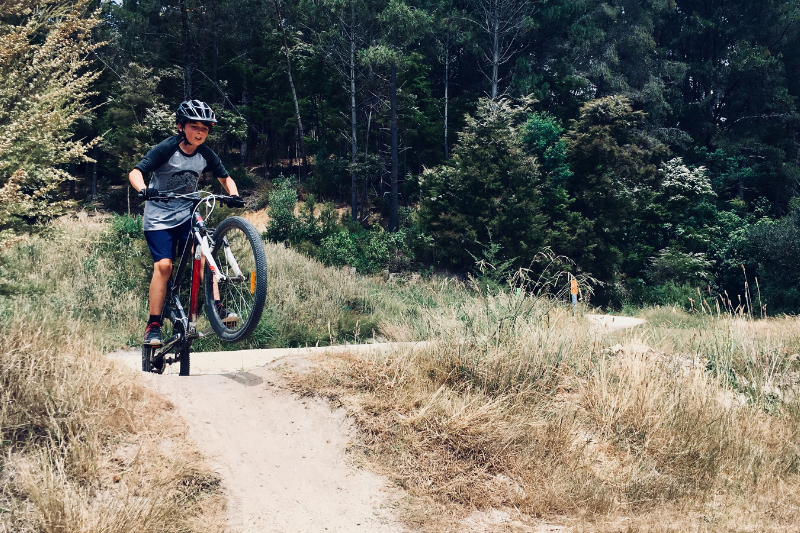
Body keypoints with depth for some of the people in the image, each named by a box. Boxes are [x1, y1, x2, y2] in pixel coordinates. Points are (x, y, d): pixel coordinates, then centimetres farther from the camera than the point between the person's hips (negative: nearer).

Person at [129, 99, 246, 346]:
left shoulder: (206, 155, -3)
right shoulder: (166, 149, -16)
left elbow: (224, 177, 9)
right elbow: (136, 172, -21)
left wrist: (234, 195, -12)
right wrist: (143, 190, -43)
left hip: (187, 213, 3)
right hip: (159, 216, -3)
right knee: (163, 265, -14)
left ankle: (217, 307, -20)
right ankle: (153, 325, -8)